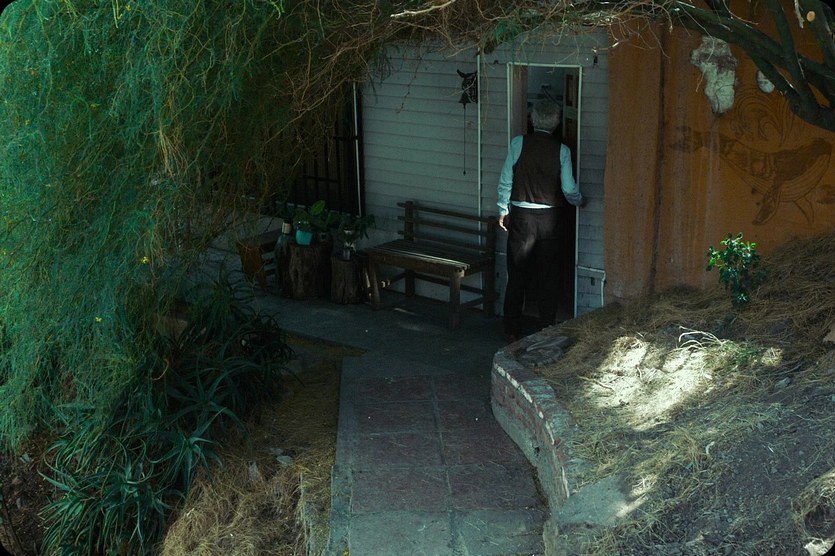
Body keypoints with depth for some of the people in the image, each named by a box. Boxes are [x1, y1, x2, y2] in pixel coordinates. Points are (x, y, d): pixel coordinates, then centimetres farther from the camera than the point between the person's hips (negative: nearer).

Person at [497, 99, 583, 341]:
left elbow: (506, 180, -4)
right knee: (548, 276, 10)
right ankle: (546, 329, 15)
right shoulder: (562, 150, -7)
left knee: (517, 275, 10)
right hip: (551, 218, 0)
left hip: (521, 216, 0)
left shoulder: (519, 143, -8)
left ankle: (512, 330, 15)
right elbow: (569, 189, -4)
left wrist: (503, 210, 9)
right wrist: (580, 202, 17)